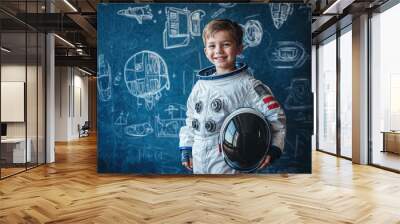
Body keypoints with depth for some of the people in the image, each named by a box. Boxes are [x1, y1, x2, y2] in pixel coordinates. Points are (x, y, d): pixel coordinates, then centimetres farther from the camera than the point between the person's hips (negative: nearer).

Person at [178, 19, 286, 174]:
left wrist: (273, 149, -17)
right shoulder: (200, 85, 6)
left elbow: (275, 115, -10)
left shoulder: (247, 84, -10)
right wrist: (186, 148, 14)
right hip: (199, 163, 6)